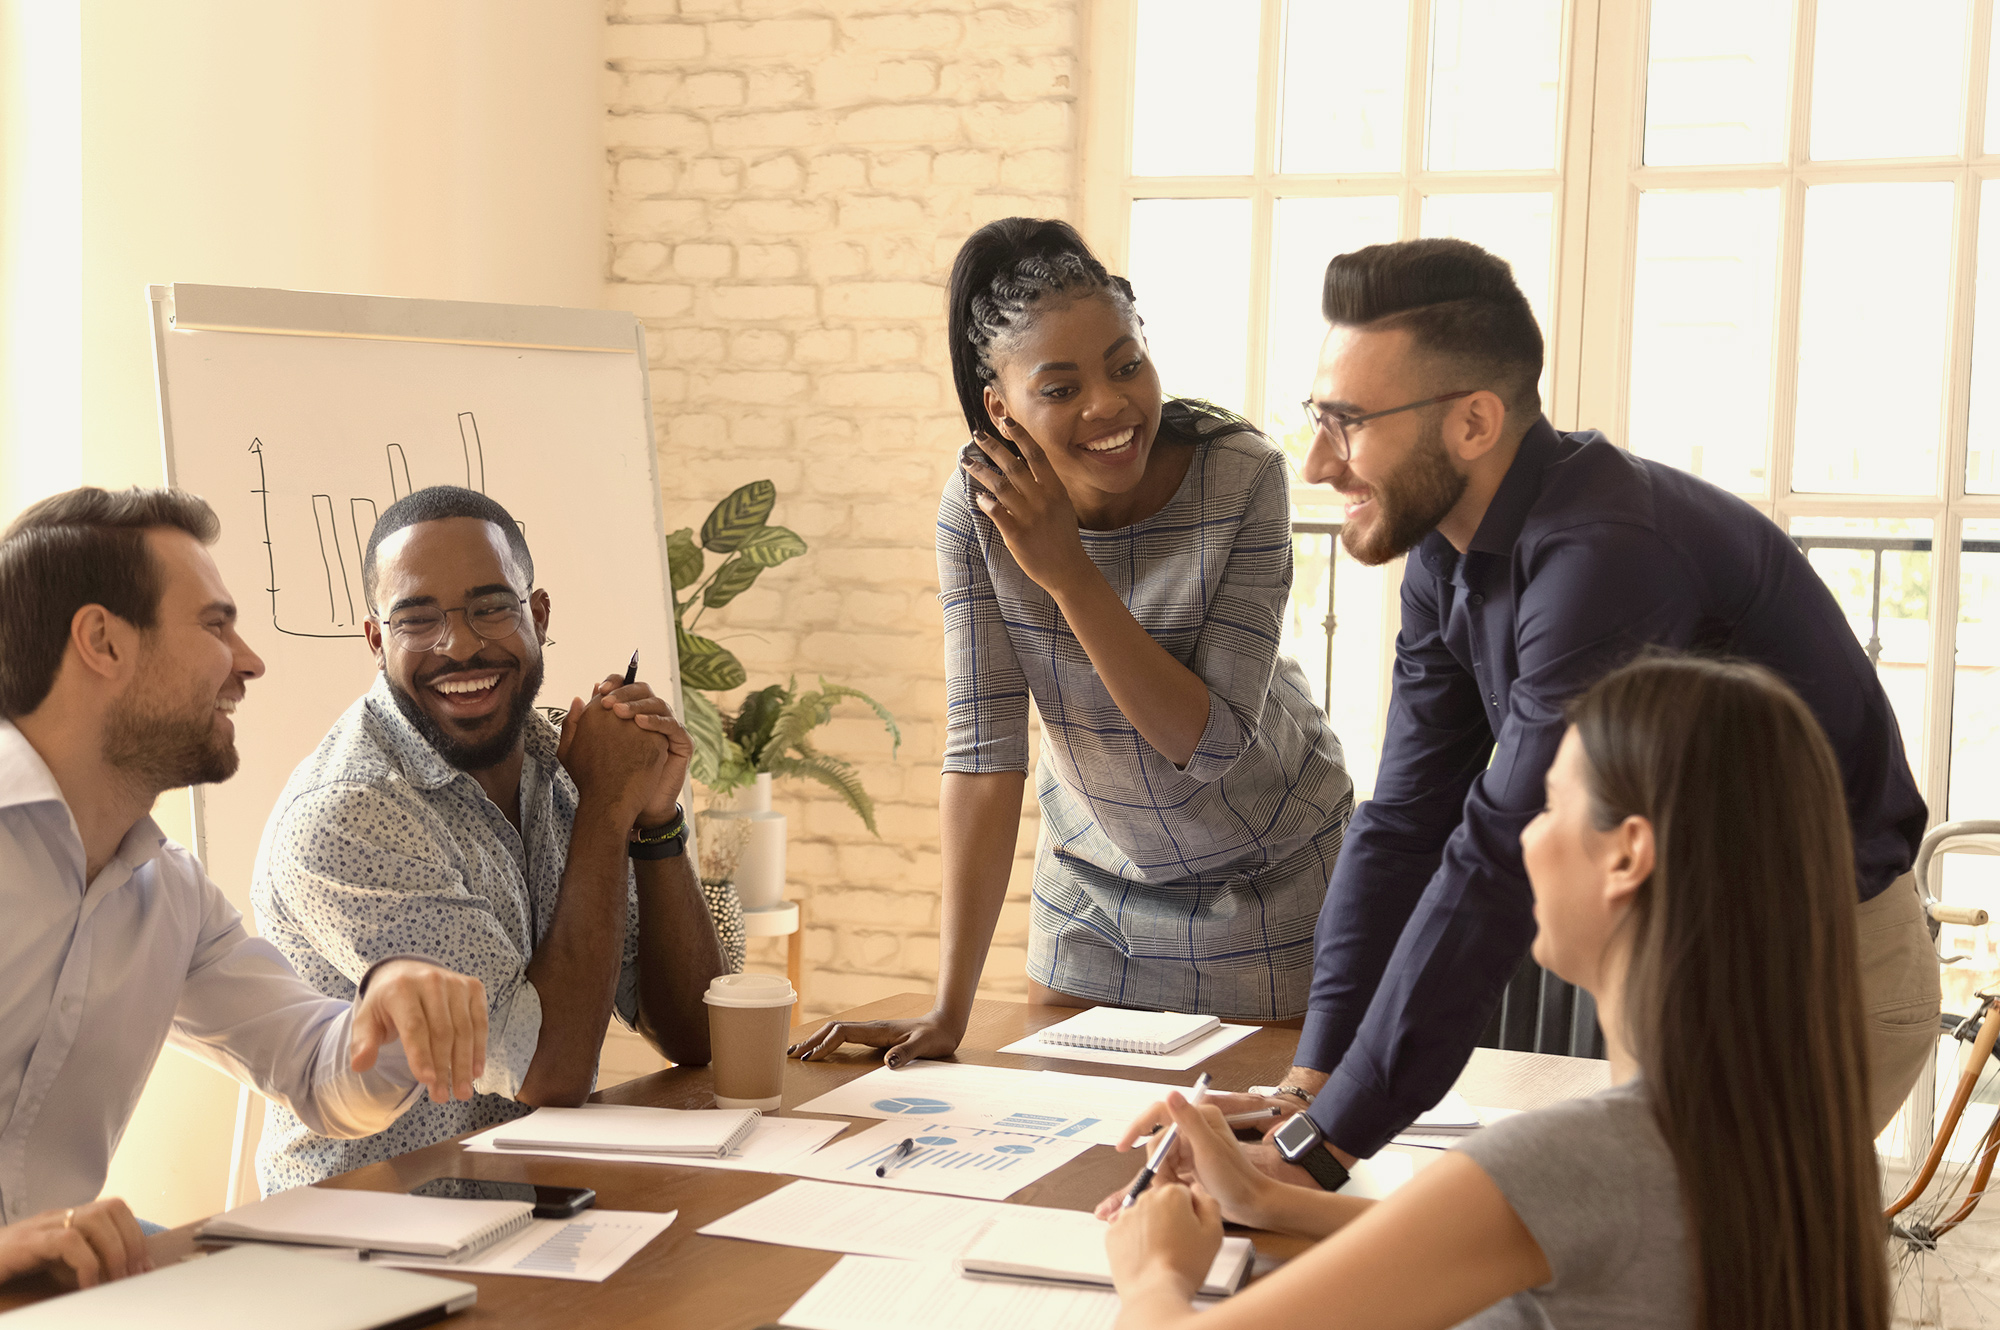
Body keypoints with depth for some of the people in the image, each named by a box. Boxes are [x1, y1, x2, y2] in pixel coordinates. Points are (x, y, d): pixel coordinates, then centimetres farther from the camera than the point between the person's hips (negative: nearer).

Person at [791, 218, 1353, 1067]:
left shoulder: (1242, 477, -25)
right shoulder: (979, 505, -19)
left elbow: (1211, 743, -27)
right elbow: (984, 750, -20)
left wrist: (1068, 571, -34)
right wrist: (949, 1011, -24)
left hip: (1265, 880, -2)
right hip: (1093, 881, 2)